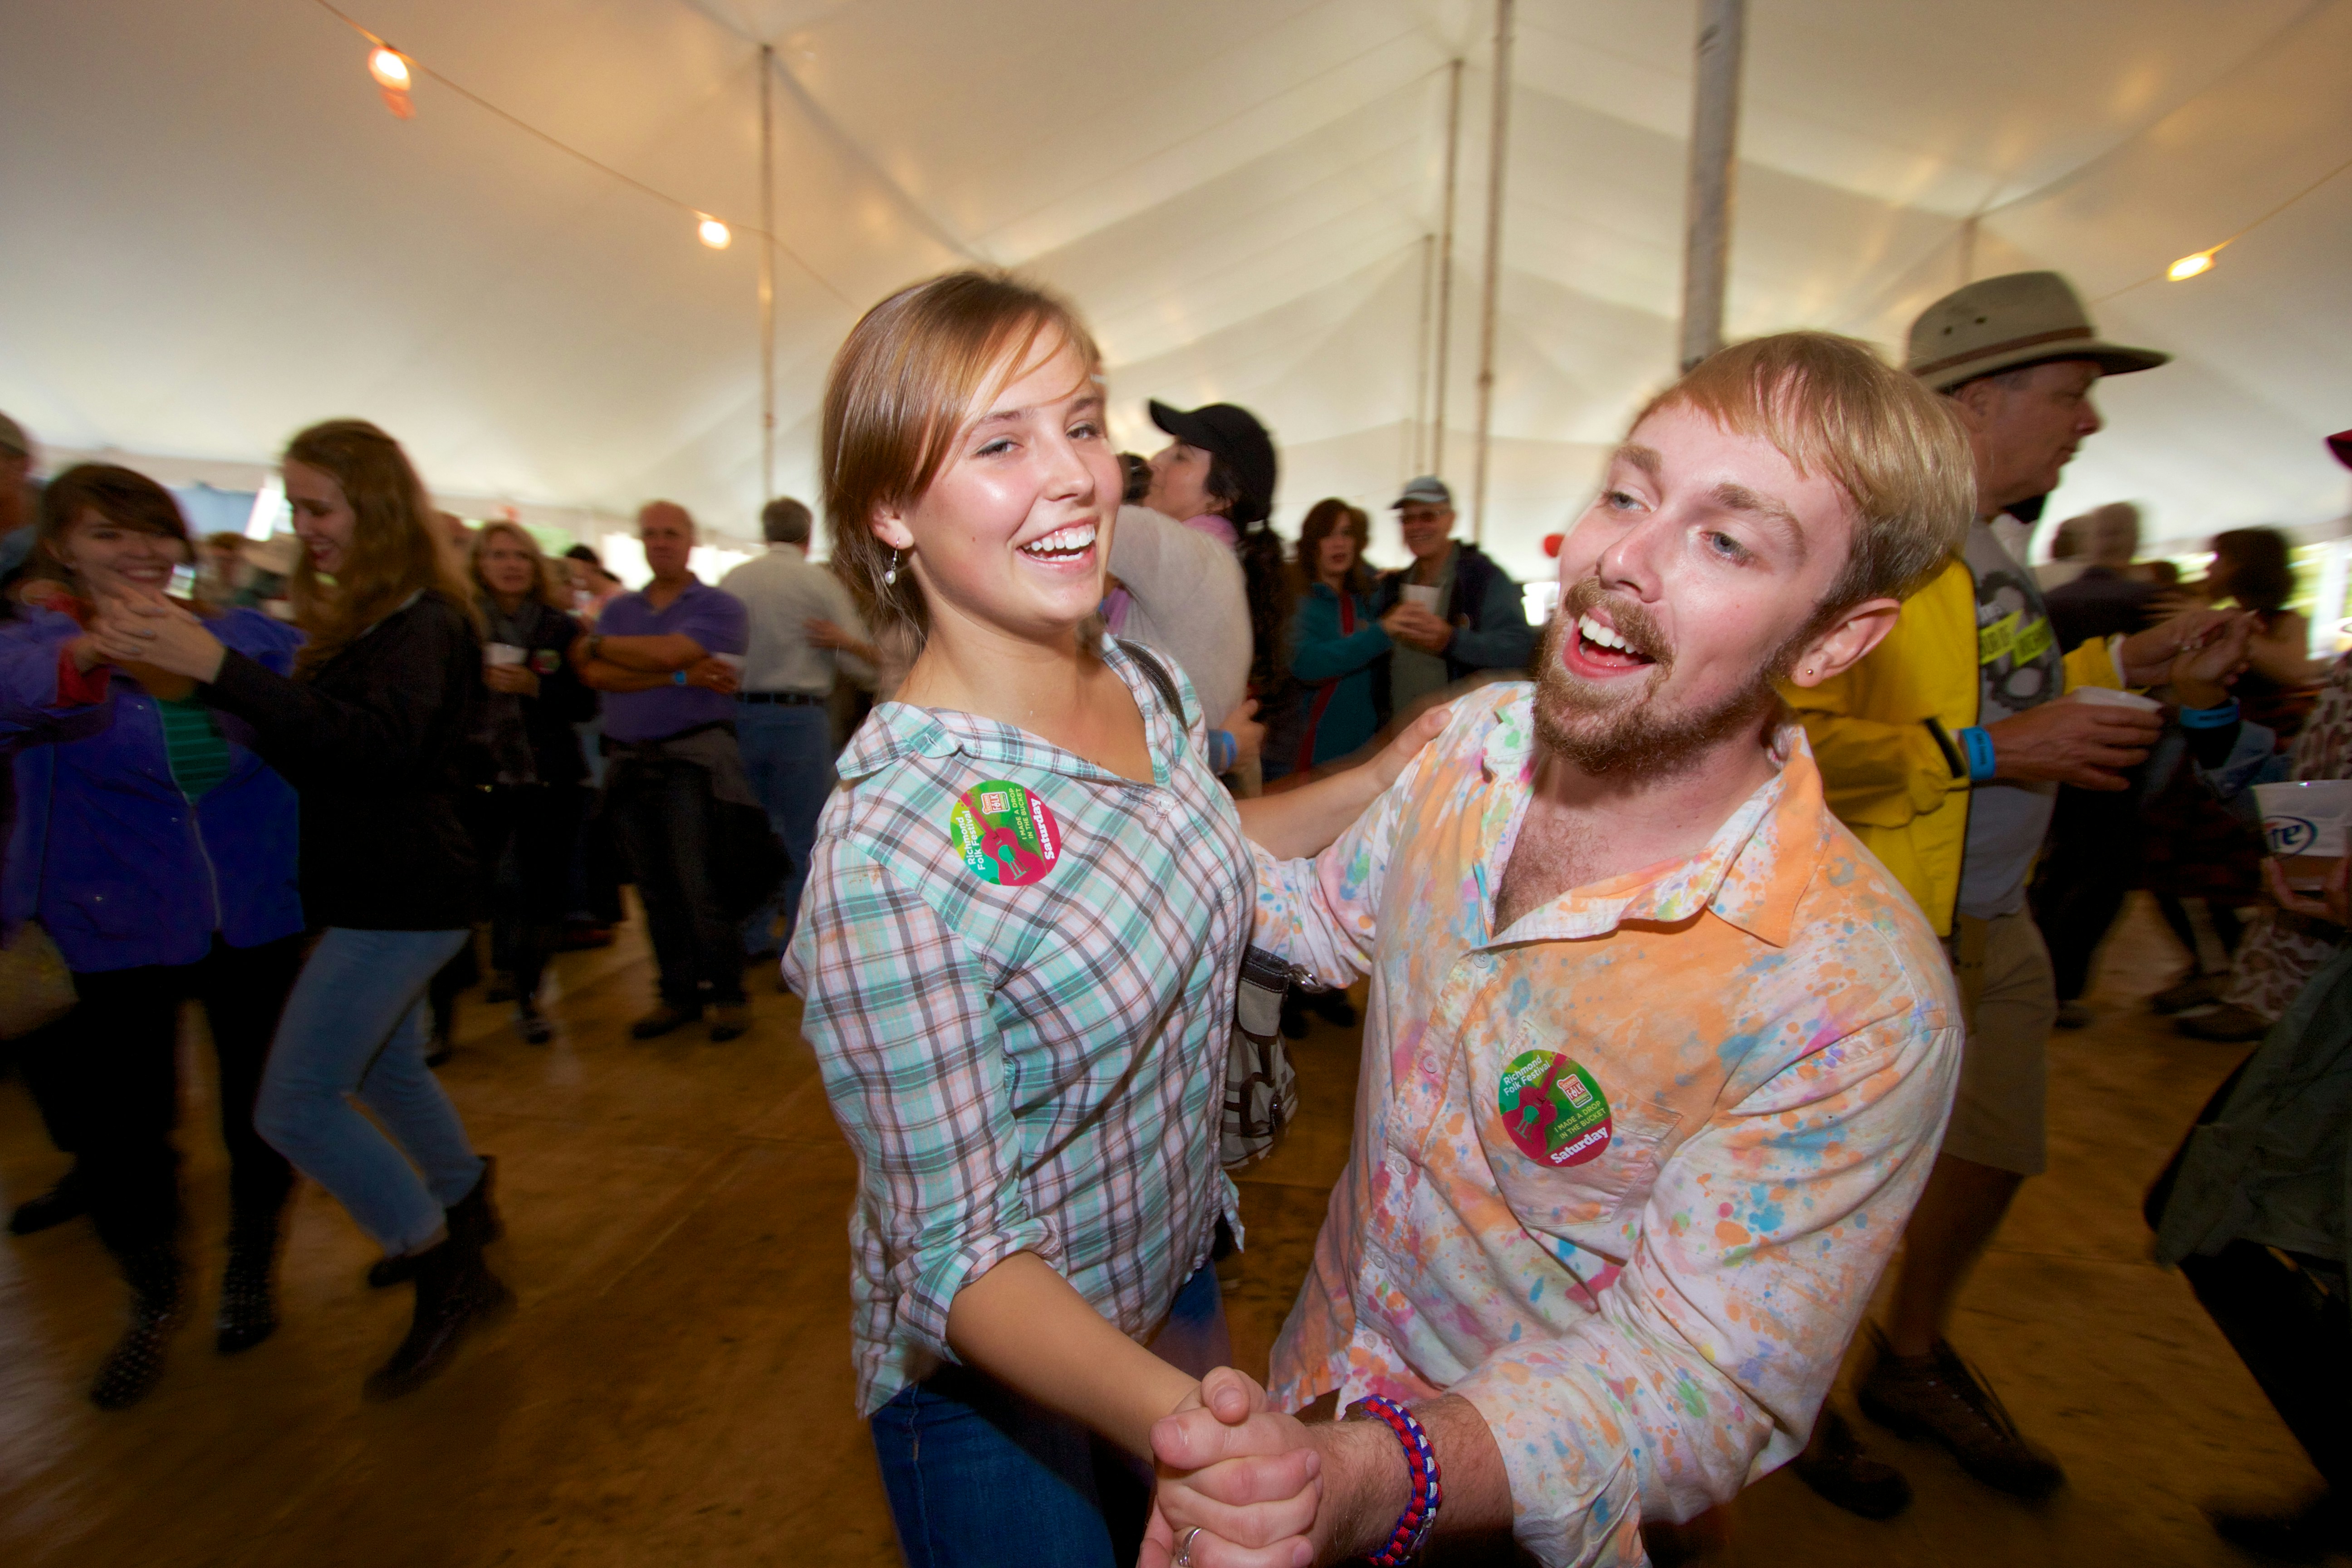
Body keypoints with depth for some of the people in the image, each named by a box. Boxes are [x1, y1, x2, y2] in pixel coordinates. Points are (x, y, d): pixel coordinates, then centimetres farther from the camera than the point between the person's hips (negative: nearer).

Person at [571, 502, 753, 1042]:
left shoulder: (720, 607, 1)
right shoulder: (619, 609, 16)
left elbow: (668, 652, -15)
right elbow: (596, 675, -2)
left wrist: (597, 644, 0)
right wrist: (680, 677, -13)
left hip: (693, 759, -5)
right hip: (629, 764, 5)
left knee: (701, 886, -6)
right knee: (655, 891, 8)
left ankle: (727, 993, 7)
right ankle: (679, 994, 19)